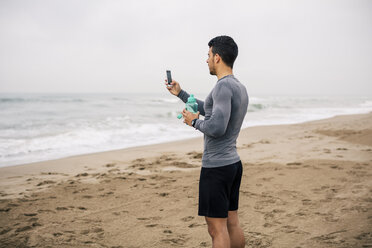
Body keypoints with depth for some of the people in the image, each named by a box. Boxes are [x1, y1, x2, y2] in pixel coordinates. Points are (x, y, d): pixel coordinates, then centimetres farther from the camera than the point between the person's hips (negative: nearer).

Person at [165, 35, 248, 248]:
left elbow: (216, 127, -29)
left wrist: (194, 121, -9)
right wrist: (180, 93, 32)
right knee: (232, 223, 15)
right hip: (233, 162, 10)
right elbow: (212, 111, 28)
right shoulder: (240, 87, 14)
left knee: (217, 228, -2)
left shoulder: (224, 86, -18)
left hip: (216, 167, -10)